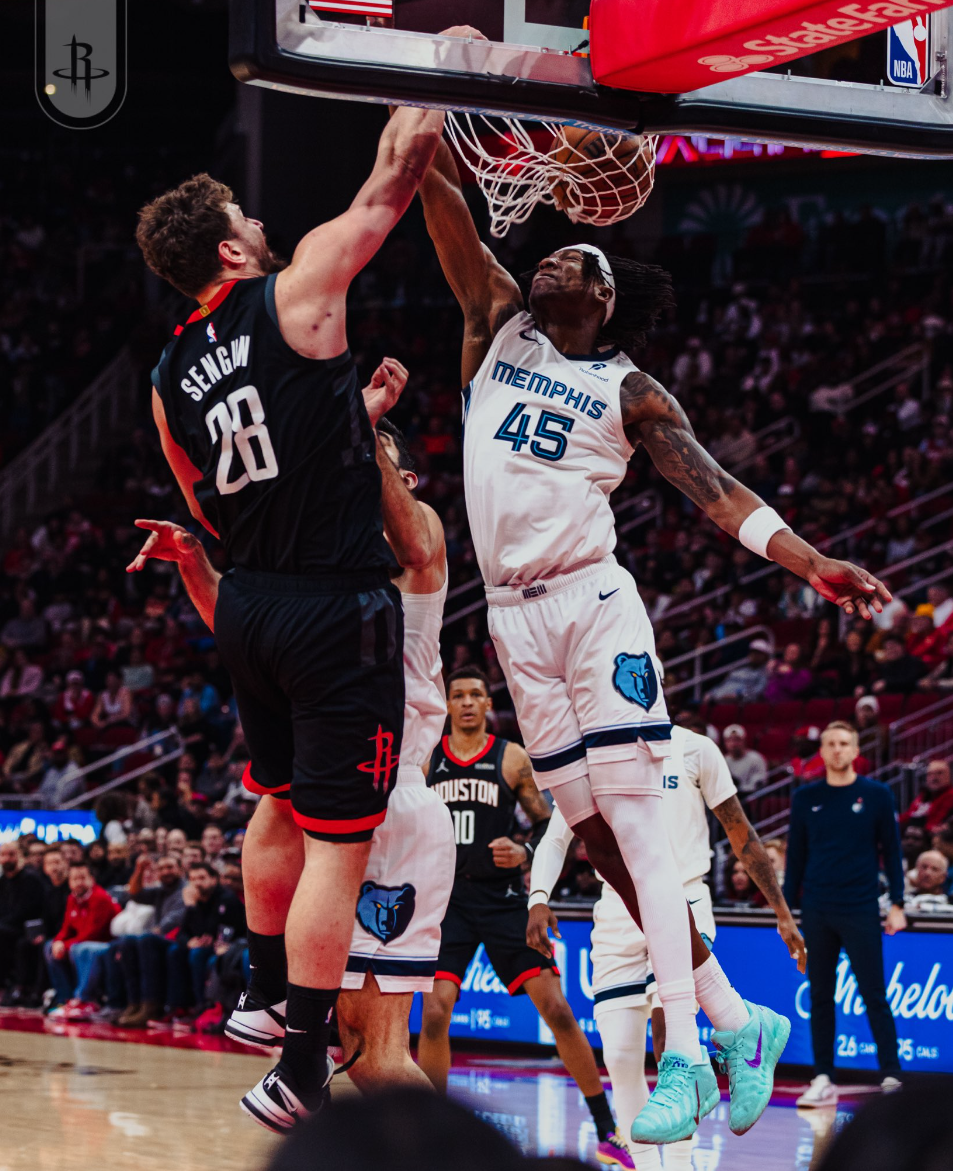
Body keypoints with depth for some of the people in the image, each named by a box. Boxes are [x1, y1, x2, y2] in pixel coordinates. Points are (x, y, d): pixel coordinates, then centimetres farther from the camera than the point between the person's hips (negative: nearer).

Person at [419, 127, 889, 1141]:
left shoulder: (629, 392, 4)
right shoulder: (499, 324, 14)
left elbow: (717, 492, -2)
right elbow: (444, 207, 3)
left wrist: (816, 566, -14)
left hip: (592, 604, -4)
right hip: (513, 621, 4)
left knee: (636, 823, -12)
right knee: (595, 835, 4)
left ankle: (683, 1053, -16)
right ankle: (740, 1019, 13)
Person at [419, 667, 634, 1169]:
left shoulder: (513, 759, 2)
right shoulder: (425, 760, 6)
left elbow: (547, 823, 5)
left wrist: (524, 853, -14)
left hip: (502, 898, -1)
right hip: (448, 899, 1)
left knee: (556, 1009, -6)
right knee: (434, 1014, -13)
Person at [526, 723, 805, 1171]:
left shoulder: (693, 749, 2)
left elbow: (741, 835, 8)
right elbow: (555, 837, 5)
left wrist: (782, 913, 7)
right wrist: (538, 898, -15)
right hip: (618, 912, 3)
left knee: (668, 1027, -23)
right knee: (619, 1055, -5)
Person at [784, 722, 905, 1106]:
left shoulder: (876, 795, 1)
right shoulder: (806, 798, 7)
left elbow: (891, 851, 3)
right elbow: (796, 855, 11)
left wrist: (897, 904, -3)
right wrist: (787, 907, 7)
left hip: (861, 911, -3)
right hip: (817, 912, 3)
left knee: (874, 997, -3)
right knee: (820, 997, 5)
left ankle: (891, 1077, 0)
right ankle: (824, 1080, 10)